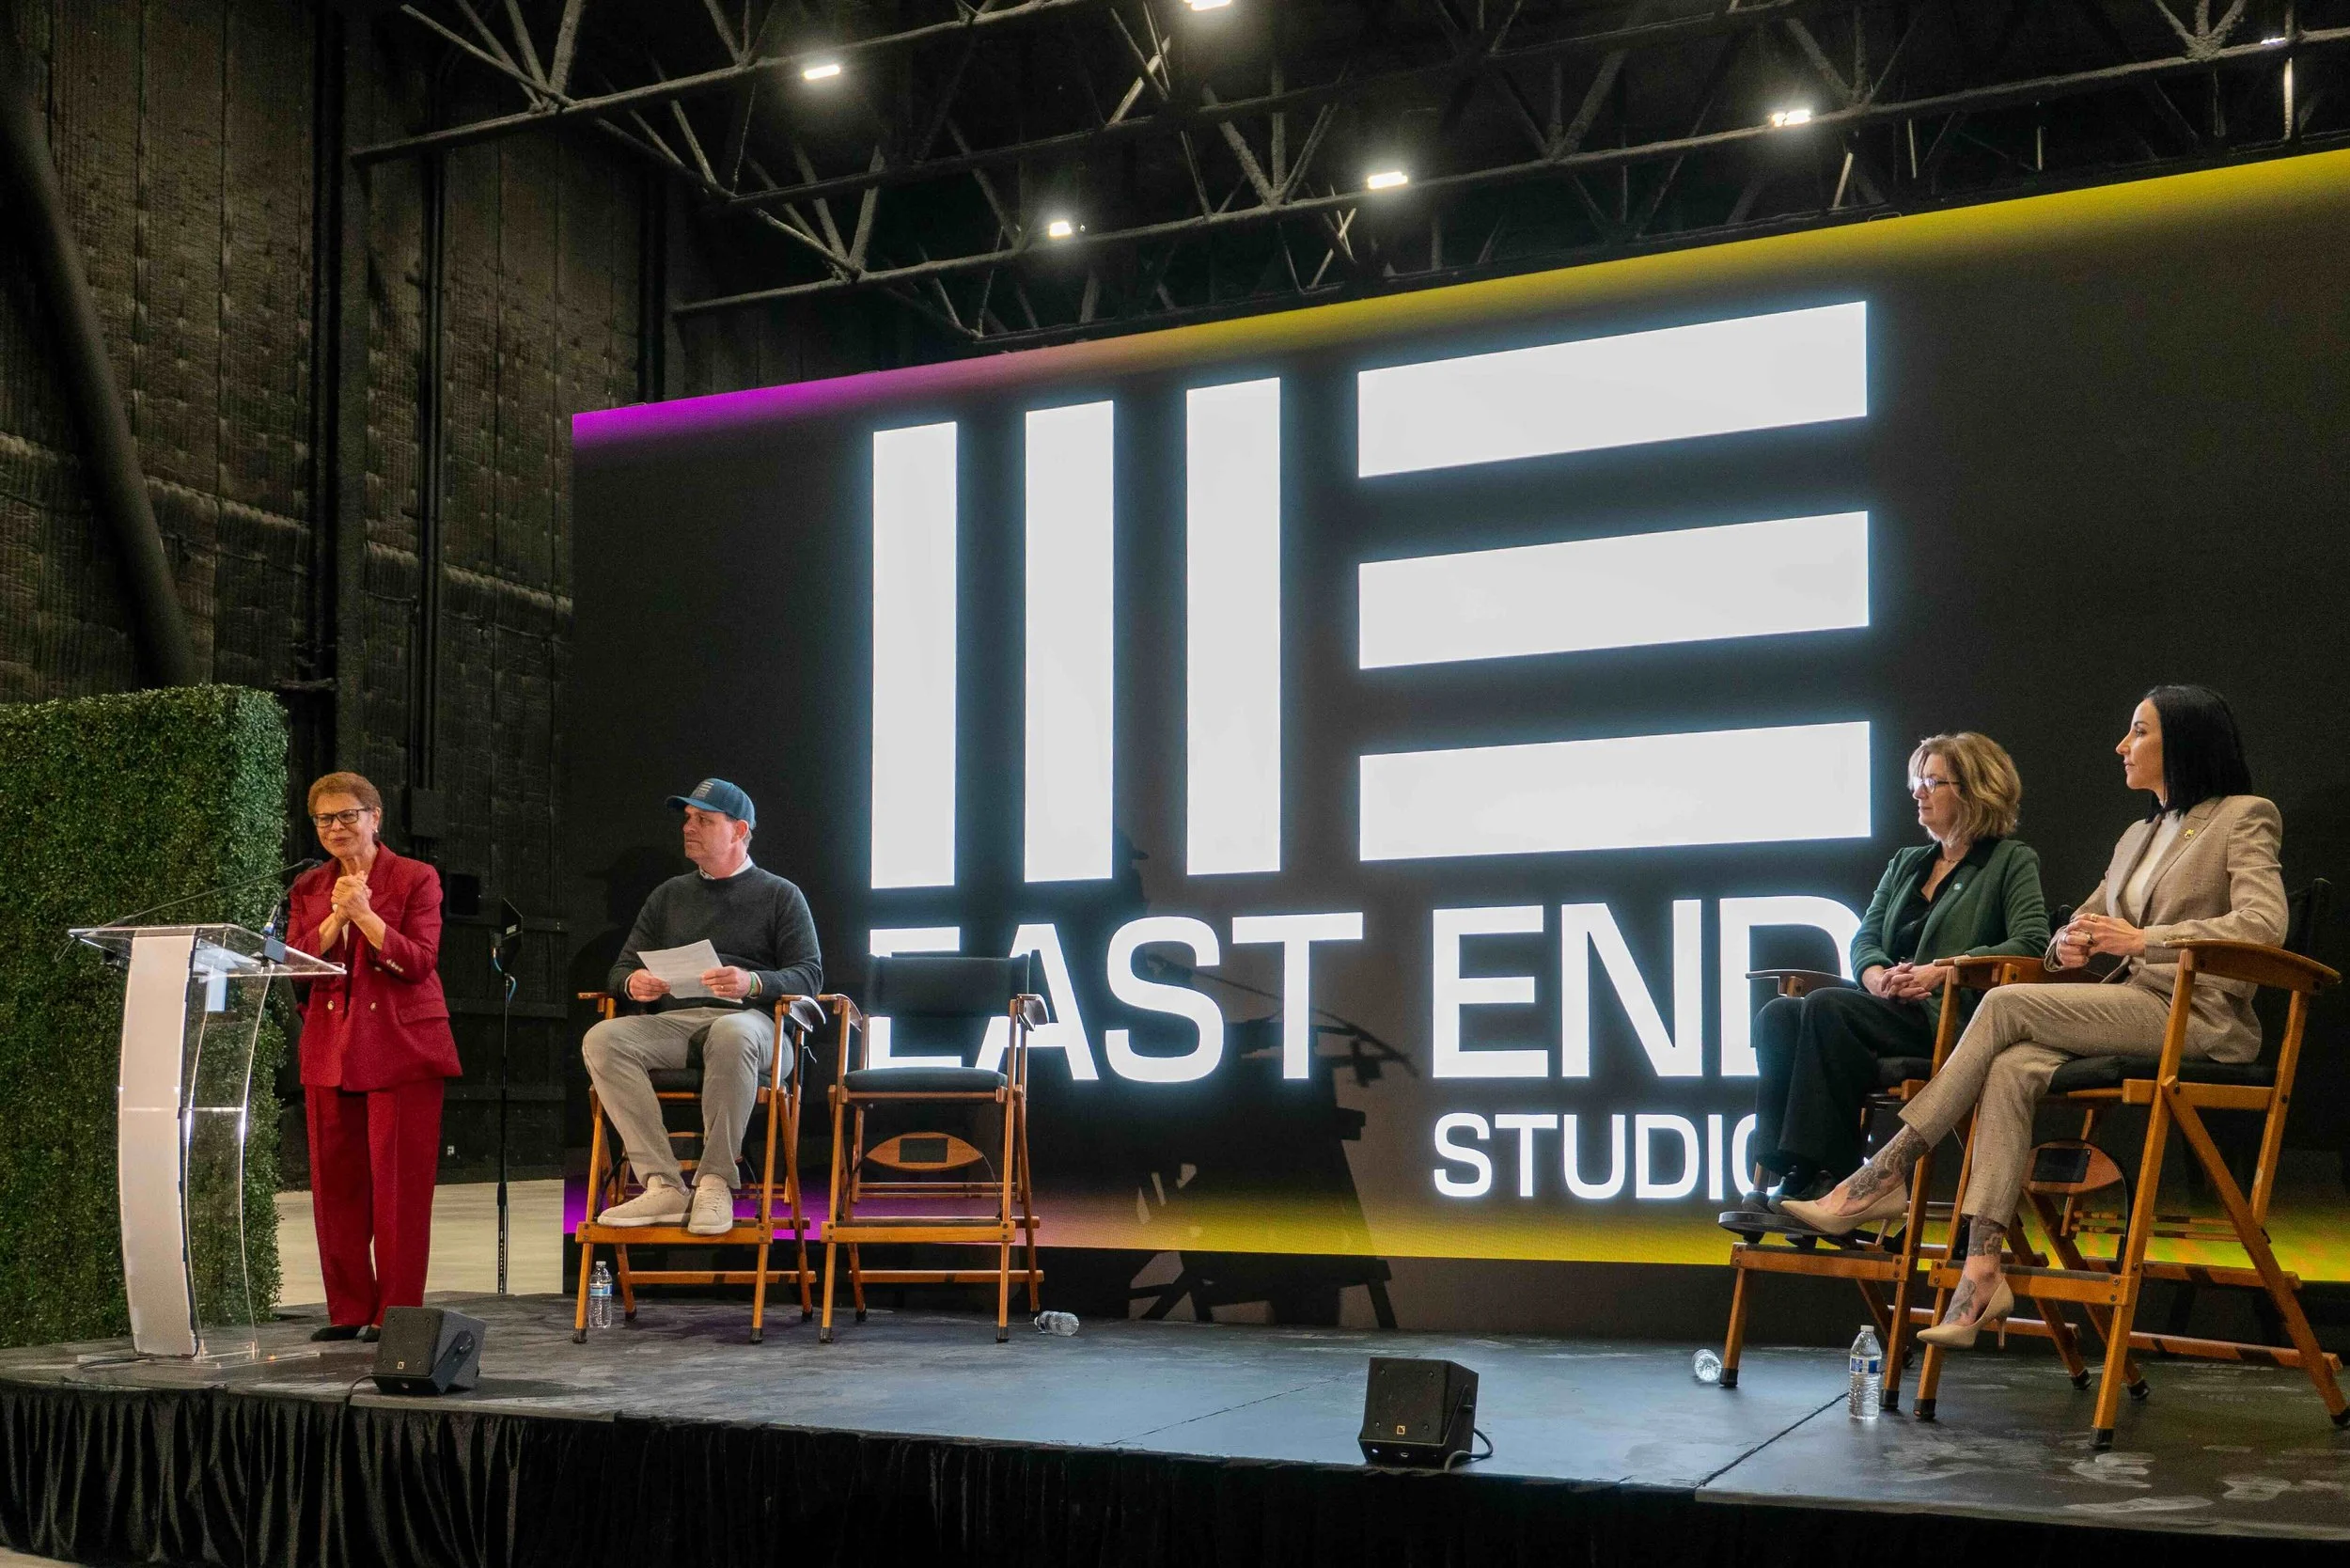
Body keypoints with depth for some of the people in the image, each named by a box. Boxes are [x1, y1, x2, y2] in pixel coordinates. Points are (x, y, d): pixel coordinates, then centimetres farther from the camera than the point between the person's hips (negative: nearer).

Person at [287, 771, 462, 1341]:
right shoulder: (307, 889, 14)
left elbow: (418, 961, -9)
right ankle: (349, 1310, 13)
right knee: (334, 1181, 4)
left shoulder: (415, 878, 1)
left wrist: (364, 913, -17)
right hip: (330, 1052, 5)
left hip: (401, 1048, -4)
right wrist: (337, 916, -11)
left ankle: (398, 1312, 2)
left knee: (399, 1182, -4)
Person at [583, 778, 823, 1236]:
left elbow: (809, 976, 4)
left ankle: (716, 1183, -31)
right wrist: (634, 983, -4)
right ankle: (663, 1185, -32)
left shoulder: (780, 895, 15)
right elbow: (621, 970, 23)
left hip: (748, 1016, -4)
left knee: (732, 1035, -41)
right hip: (671, 1022, 4)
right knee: (602, 1039, -28)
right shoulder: (669, 895, 28)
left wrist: (753, 982, -17)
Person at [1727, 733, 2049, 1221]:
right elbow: (1865, 939, 17)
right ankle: (1777, 1177, -31)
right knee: (1778, 1014, -22)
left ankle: (1819, 1177, -31)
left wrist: (1941, 972, -16)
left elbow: (2031, 943, -8)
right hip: (1890, 1012, 6)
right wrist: (1880, 978, -8)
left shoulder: (2013, 861, 8)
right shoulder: (1905, 864, 27)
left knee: (1826, 1006, -31)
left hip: (1951, 1015, -6)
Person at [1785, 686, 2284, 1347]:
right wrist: (2067, 943, 0)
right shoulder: (2138, 837, 26)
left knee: (2006, 1004, -25)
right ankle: (1982, 1273, -34)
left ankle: (1888, 1173, -22)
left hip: (2199, 1017, -6)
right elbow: (2083, 921, 26)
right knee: (2012, 1068, -26)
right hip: (2130, 1008, 6)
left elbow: (2264, 922, -14)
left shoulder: (2244, 819, 3)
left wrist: (2145, 939, -22)